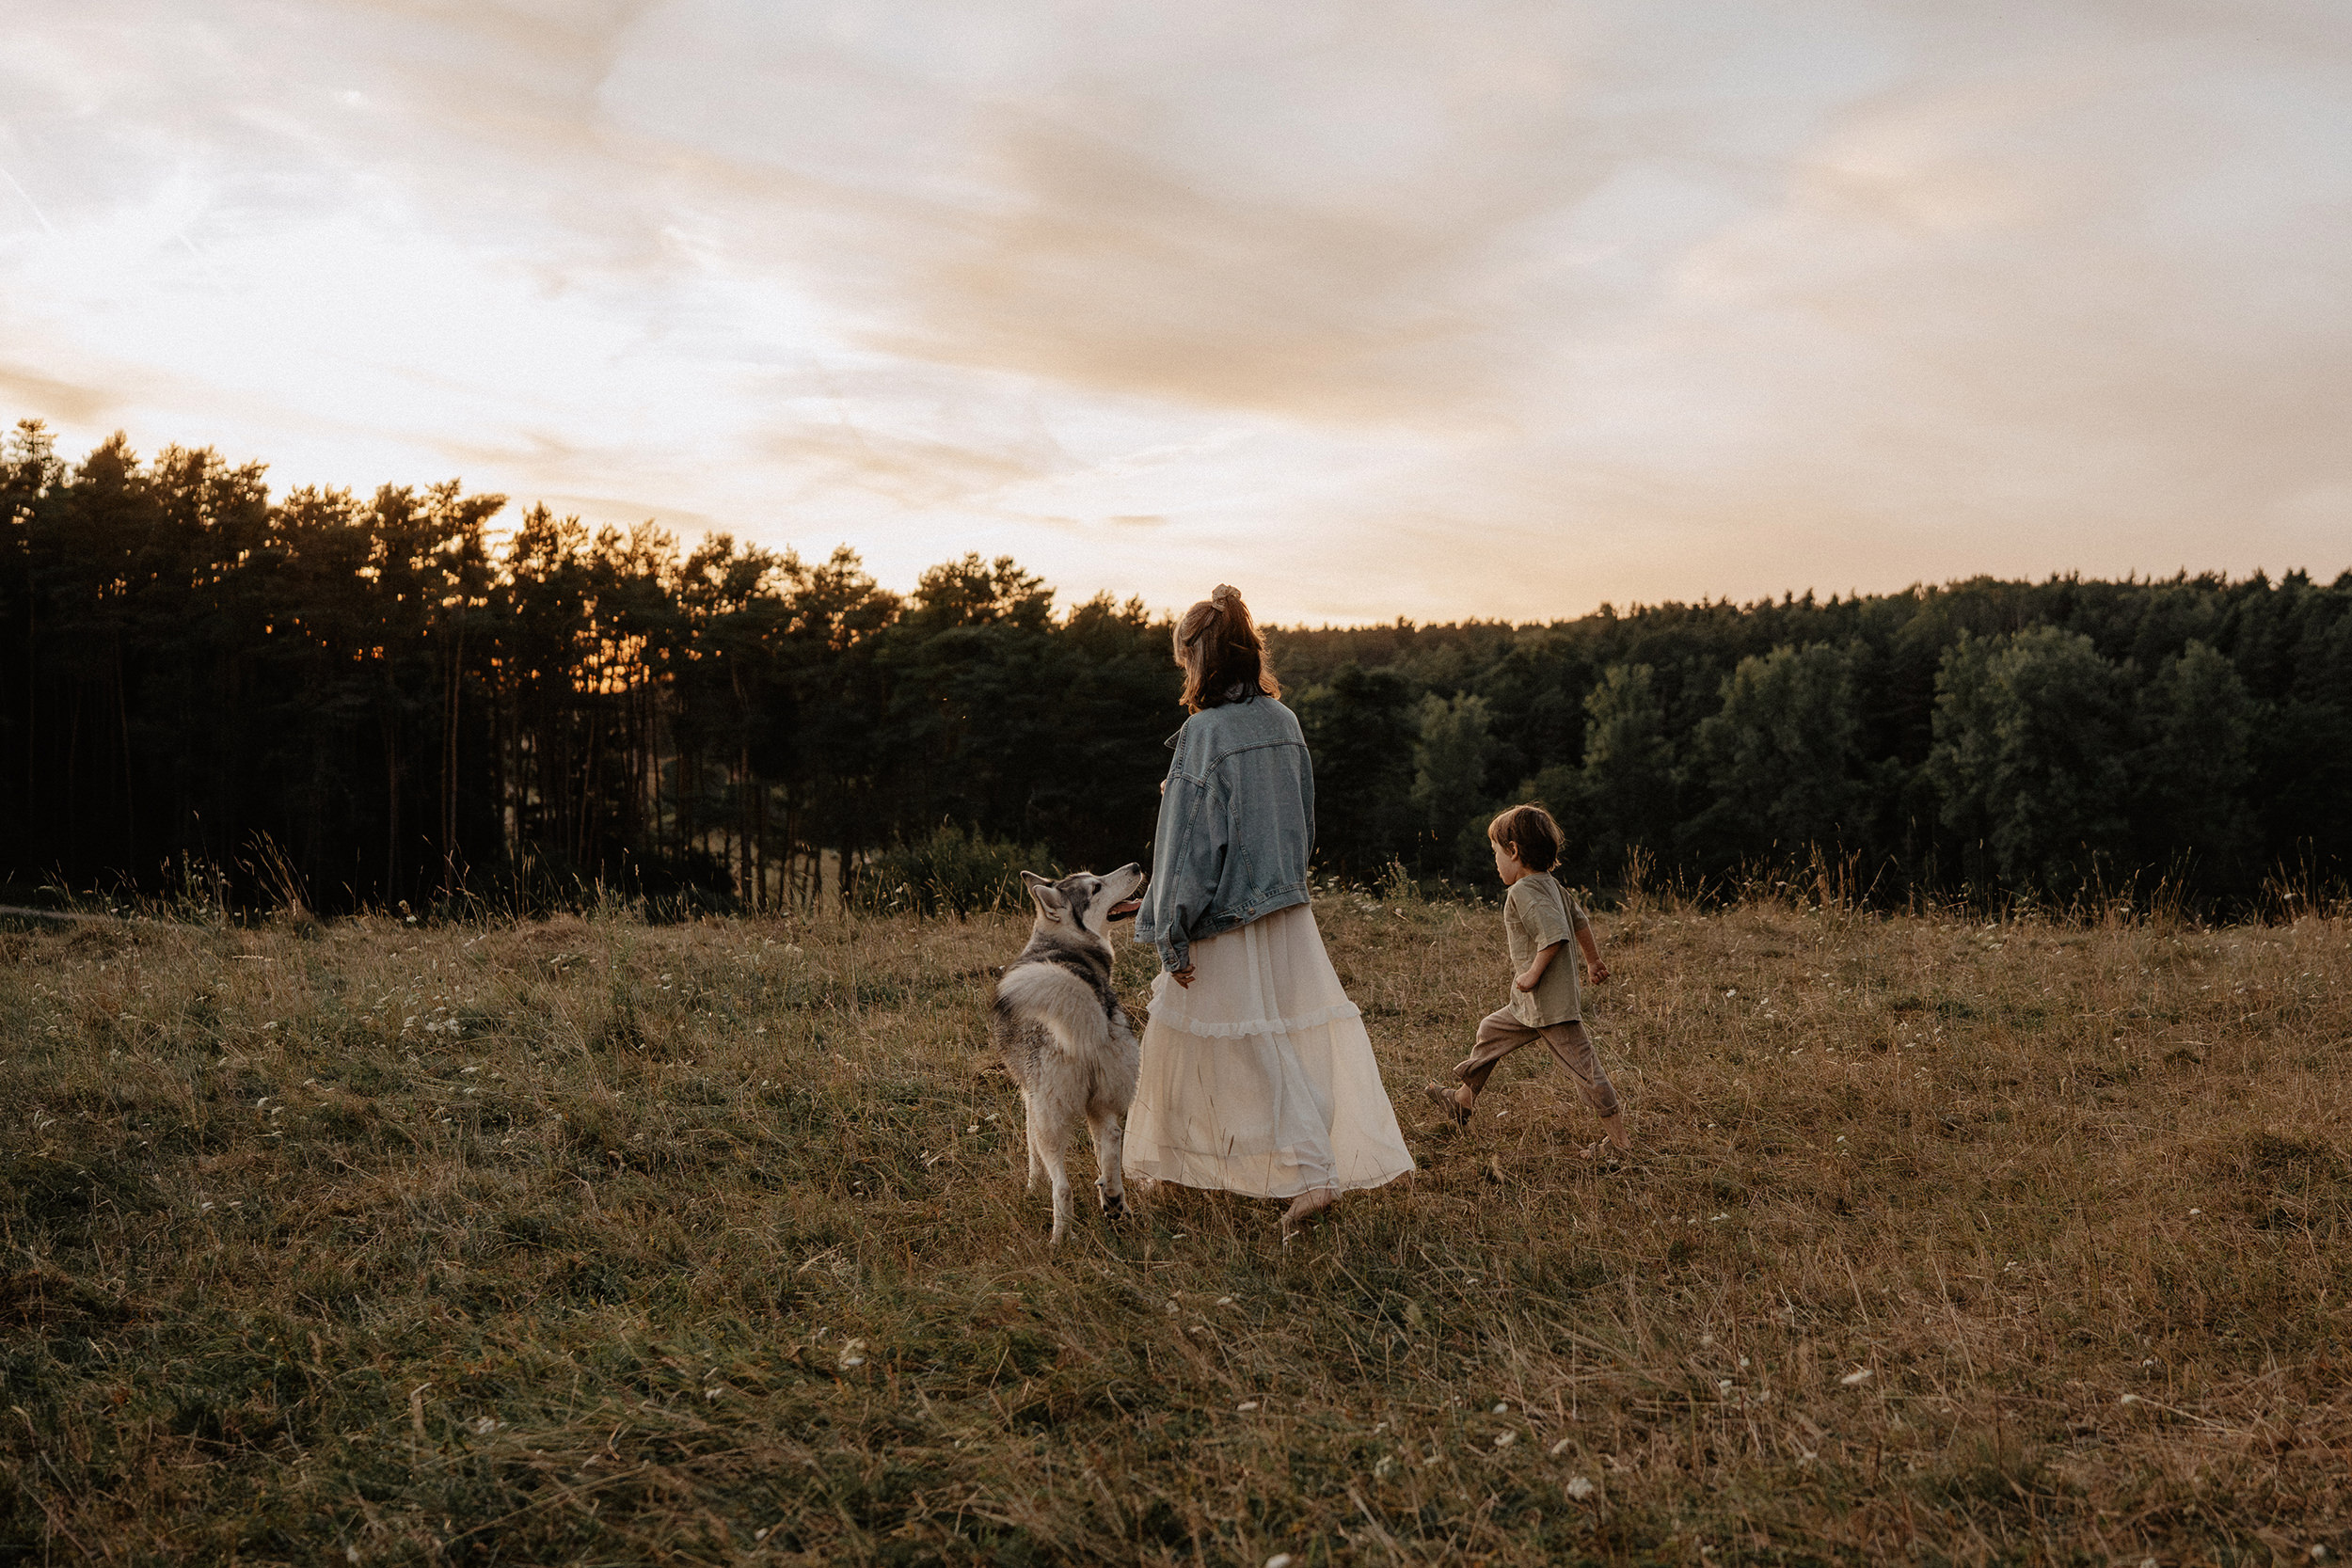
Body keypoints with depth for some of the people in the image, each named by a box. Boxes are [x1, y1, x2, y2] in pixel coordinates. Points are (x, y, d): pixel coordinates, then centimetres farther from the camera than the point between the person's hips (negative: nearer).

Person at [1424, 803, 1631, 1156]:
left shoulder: (1523, 891, -18)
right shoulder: (1549, 884, 10)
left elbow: (1554, 934, -28)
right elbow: (1580, 920, 21)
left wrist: (1534, 973, -20)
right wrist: (1593, 959, 32)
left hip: (1550, 1003, -11)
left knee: (1583, 1063, -6)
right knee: (1491, 1031, 21)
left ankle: (1620, 1139, -2)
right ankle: (1462, 1101, 35)